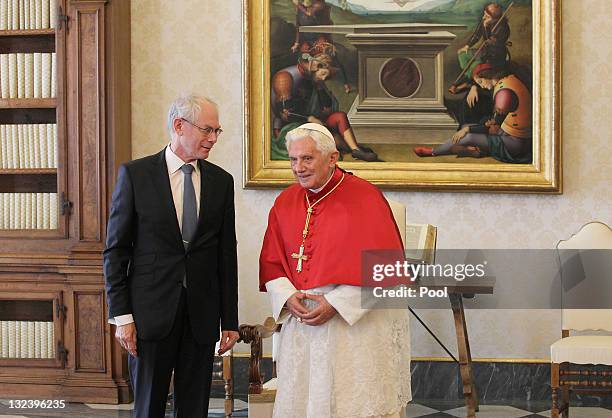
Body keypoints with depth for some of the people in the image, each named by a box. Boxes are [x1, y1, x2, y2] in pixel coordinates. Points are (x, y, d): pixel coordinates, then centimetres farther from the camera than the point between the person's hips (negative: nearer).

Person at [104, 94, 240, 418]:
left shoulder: (221, 181, 7)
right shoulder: (135, 174, -2)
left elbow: (226, 255, 9)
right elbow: (116, 249, -2)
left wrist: (230, 321, 8)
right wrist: (122, 316, -7)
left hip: (201, 315, 3)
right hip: (151, 312, -3)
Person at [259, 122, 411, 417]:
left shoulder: (365, 199, -9)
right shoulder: (285, 203, 8)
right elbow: (271, 263, 12)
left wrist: (335, 303, -17)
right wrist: (288, 296, -9)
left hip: (357, 323, -5)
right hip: (300, 323, 5)